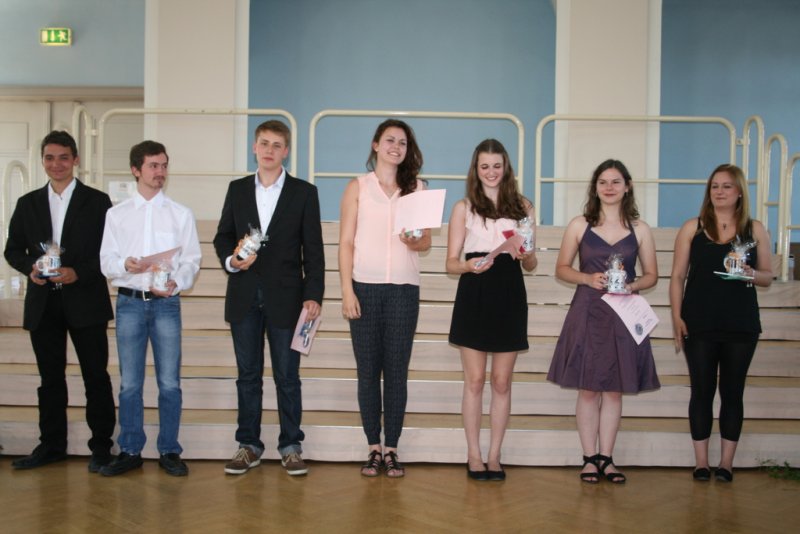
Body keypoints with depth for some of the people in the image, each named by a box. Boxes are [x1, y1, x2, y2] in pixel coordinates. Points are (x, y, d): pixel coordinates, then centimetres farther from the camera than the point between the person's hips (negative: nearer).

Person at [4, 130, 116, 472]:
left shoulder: (97, 201, 1)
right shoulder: (28, 203, 11)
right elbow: (13, 249, 12)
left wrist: (79, 272, -16)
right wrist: (30, 268, -9)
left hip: (84, 302, -3)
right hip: (43, 303, 3)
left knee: (96, 376, 2)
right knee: (50, 377, 12)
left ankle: (101, 446, 12)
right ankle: (51, 445, 23)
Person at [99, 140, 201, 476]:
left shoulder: (180, 214, 4)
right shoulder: (117, 214, 7)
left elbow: (191, 260, 2)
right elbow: (106, 260, 5)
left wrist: (176, 283, -17)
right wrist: (126, 265, -17)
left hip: (166, 303, -1)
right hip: (129, 301, 1)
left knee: (169, 382, 3)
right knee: (129, 383, 7)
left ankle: (169, 451, 15)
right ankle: (130, 451, 19)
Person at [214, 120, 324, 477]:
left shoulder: (304, 192, 2)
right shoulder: (237, 189, 10)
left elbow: (313, 249, -1)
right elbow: (222, 236, 14)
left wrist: (313, 295, -9)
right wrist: (230, 260, -8)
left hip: (285, 297, -2)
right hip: (245, 296, 3)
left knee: (287, 376, 4)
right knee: (248, 375, 9)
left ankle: (290, 446, 15)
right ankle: (249, 445, 19)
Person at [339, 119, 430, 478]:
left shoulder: (417, 189, 10)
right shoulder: (357, 188, 6)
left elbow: (426, 241, 10)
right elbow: (346, 242, 2)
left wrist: (413, 241, -14)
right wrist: (347, 291, -7)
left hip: (404, 290, 1)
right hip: (365, 287, -1)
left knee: (397, 371, 3)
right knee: (367, 370, 3)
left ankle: (391, 449, 11)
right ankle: (373, 448, 13)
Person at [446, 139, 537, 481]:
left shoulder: (522, 206, 11)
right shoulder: (463, 208, 7)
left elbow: (531, 265, 11)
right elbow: (451, 263, 4)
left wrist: (526, 256, -12)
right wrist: (469, 266, -17)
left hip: (509, 297, 2)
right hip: (474, 296, -1)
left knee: (502, 381, 5)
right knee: (474, 380, 2)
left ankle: (494, 456, 15)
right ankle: (474, 455, 13)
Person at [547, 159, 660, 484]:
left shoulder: (640, 230, 7)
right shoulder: (579, 226, 4)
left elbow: (651, 275, 11)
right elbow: (561, 269, 6)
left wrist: (632, 286, -10)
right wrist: (589, 278, -11)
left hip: (624, 315, 1)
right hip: (587, 313, -1)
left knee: (614, 390, 7)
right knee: (588, 389, 2)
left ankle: (606, 458, 16)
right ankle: (590, 458, 12)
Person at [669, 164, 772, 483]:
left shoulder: (755, 230, 6)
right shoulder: (692, 228, 4)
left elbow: (768, 277, 10)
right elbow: (678, 276, 3)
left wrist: (750, 274, -13)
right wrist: (676, 317, -5)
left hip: (741, 325, 1)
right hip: (700, 324, -1)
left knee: (732, 391, 6)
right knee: (702, 391, 4)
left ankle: (726, 462, 15)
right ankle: (701, 461, 13)